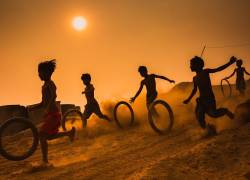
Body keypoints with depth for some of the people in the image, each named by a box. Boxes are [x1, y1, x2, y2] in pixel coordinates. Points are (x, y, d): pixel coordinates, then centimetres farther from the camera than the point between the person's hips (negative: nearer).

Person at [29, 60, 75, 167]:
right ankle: (69, 133, 25)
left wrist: (48, 109, -39)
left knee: (42, 136, -11)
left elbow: (54, 96, -31)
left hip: (53, 114, -10)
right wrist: (32, 107, 11)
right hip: (49, 114, 10)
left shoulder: (50, 84, -11)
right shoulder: (45, 85, 18)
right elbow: (43, 103, 23)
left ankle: (45, 162, -5)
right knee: (48, 136, 14)